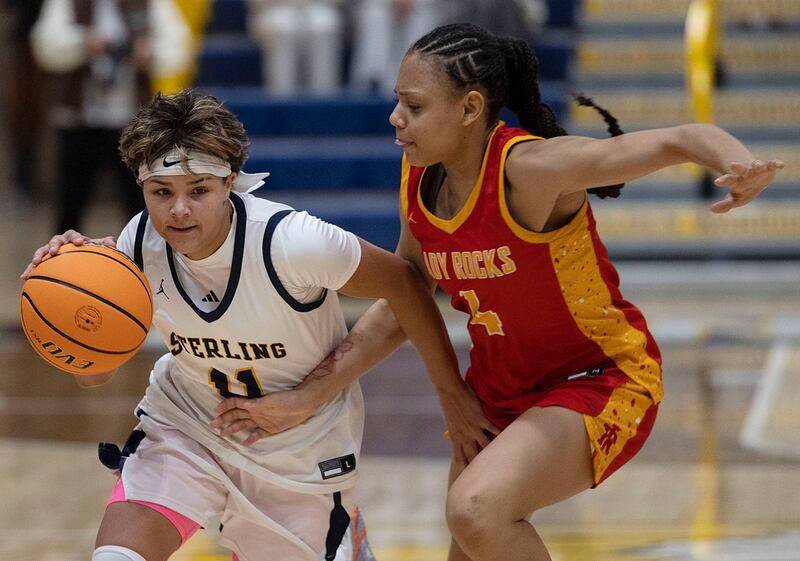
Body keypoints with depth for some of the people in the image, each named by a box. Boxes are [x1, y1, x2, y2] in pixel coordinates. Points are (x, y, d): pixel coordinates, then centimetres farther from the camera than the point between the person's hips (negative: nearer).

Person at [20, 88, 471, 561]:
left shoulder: (291, 243, -31)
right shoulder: (141, 244, -18)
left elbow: (402, 284, -16)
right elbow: (94, 374, -8)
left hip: (299, 449, -2)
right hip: (184, 427, 2)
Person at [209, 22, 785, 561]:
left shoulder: (529, 169, -28)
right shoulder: (418, 182, -6)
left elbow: (683, 139, -35)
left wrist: (741, 166, -58)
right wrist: (305, 398, 0)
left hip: (601, 379, -8)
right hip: (499, 387, 8)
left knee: (477, 509, -30)